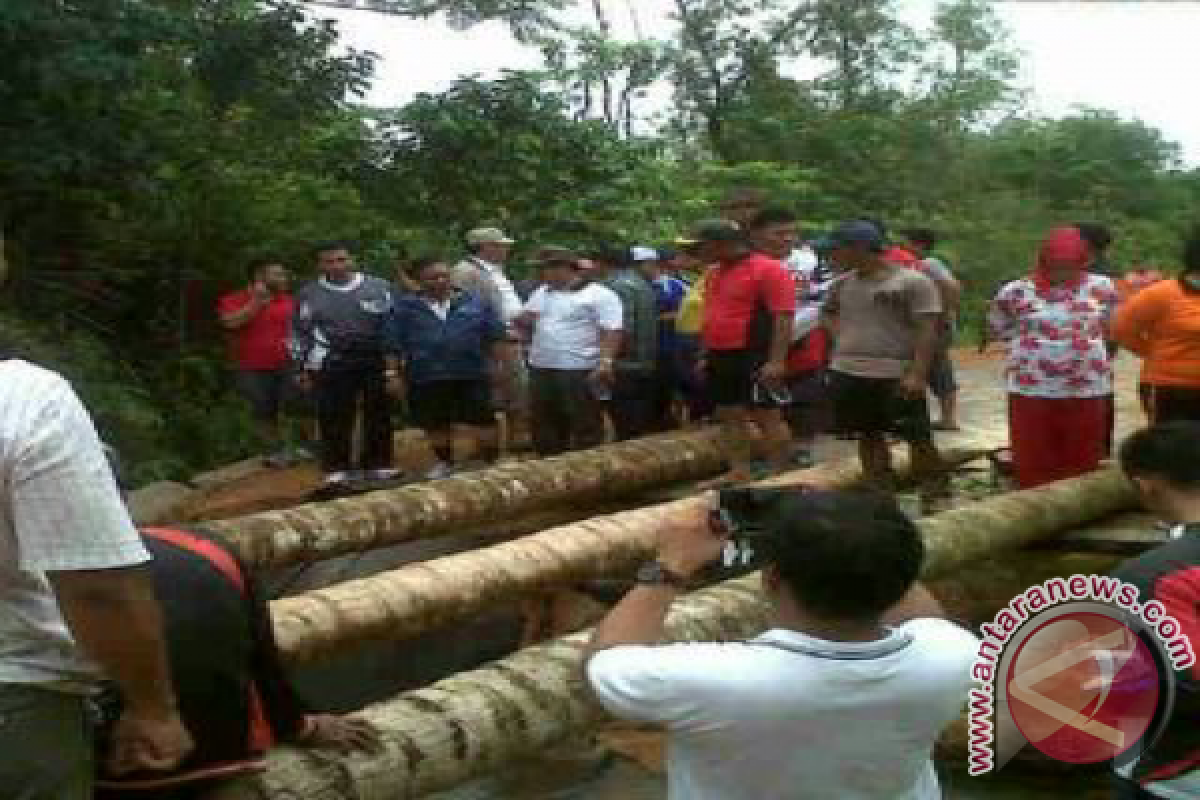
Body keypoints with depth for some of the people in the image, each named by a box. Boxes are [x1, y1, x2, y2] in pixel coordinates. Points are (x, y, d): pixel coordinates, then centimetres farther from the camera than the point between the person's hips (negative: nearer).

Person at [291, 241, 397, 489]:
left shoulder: (379, 286, 5)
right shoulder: (308, 294, 6)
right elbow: (300, 333, 10)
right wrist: (304, 368, 6)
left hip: (378, 362, 1)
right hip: (332, 366, -1)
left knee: (379, 415, 7)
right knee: (334, 419, 0)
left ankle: (377, 464, 21)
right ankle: (337, 469, 11)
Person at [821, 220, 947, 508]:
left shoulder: (912, 281, -7)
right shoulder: (845, 283, 11)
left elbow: (928, 330, -11)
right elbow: (827, 311, 30)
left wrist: (918, 374, -20)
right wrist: (841, 335, 11)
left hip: (896, 376, -6)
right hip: (847, 372, 6)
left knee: (918, 438, -2)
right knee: (868, 437, 11)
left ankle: (934, 496, 8)